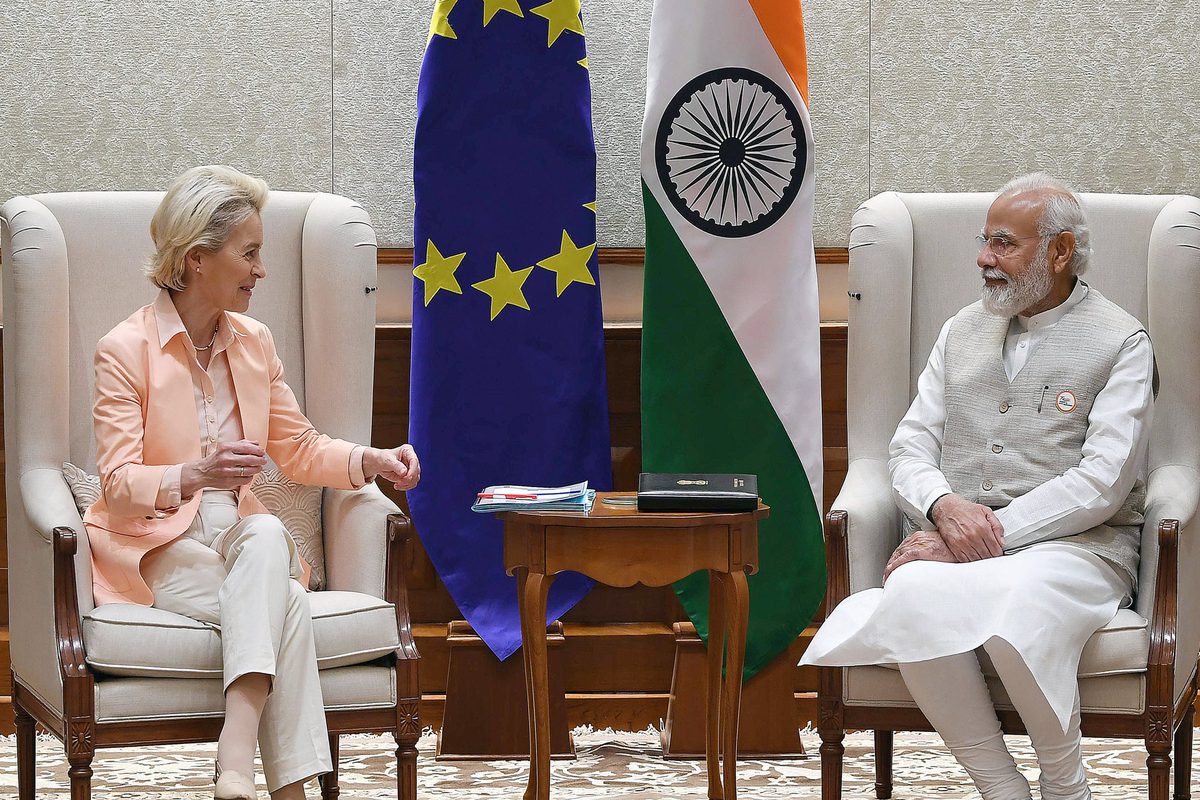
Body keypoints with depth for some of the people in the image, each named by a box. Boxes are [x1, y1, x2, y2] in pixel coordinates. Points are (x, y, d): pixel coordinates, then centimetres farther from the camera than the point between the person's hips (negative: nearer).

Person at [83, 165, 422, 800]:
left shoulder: (254, 343, 12)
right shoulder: (126, 349, -6)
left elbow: (298, 449, 20)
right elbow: (119, 487, -12)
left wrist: (370, 461, 2)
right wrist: (195, 475, -31)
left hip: (243, 541, 5)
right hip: (156, 551, -4)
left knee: (266, 533, -33)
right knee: (286, 605, -31)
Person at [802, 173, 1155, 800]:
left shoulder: (1121, 343, 5)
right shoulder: (961, 333, 22)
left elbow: (1102, 482, -7)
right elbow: (911, 447, 15)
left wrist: (992, 532, -16)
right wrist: (944, 507, -10)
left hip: (1076, 543, -4)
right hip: (958, 541, 4)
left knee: (1017, 608, -40)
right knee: (912, 596, -34)